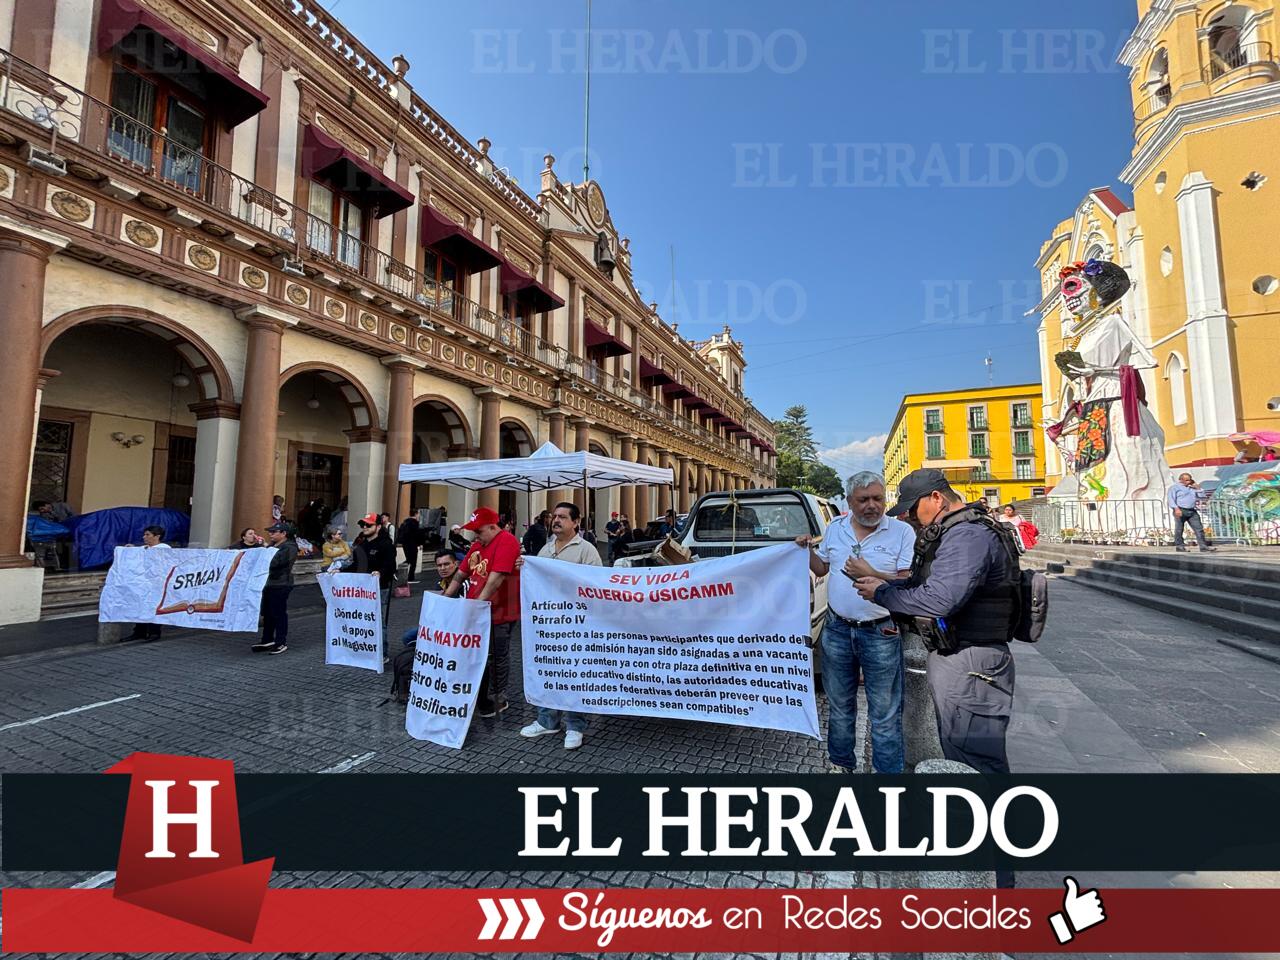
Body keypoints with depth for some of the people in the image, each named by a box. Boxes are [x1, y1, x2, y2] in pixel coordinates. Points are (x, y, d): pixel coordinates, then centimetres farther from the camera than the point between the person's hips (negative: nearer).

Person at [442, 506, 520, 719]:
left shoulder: (506, 541, -17)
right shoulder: (477, 545, 12)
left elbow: (496, 578, -25)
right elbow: (461, 574, 15)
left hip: (499, 614, -8)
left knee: (496, 658, 6)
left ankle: (495, 701, 21)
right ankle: (481, 699, 27)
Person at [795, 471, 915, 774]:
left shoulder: (902, 532, -7)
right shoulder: (835, 527, 6)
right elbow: (821, 568, 17)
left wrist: (871, 574, -23)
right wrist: (807, 549, -1)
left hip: (880, 633, -4)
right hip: (837, 629, 4)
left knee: (885, 714, 6)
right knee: (839, 706, 19)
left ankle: (889, 770, 24)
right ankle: (841, 763, 38)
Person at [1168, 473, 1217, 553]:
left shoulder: (1192, 488, 22)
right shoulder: (1175, 487, 3)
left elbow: (1202, 496, 21)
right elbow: (1171, 499, -7)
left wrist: (1198, 488, 12)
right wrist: (1176, 508, -20)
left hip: (1192, 511, 6)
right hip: (1180, 511, -6)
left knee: (1199, 529, -1)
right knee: (1179, 529, -1)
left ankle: (1203, 547, 0)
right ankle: (1179, 546, 6)